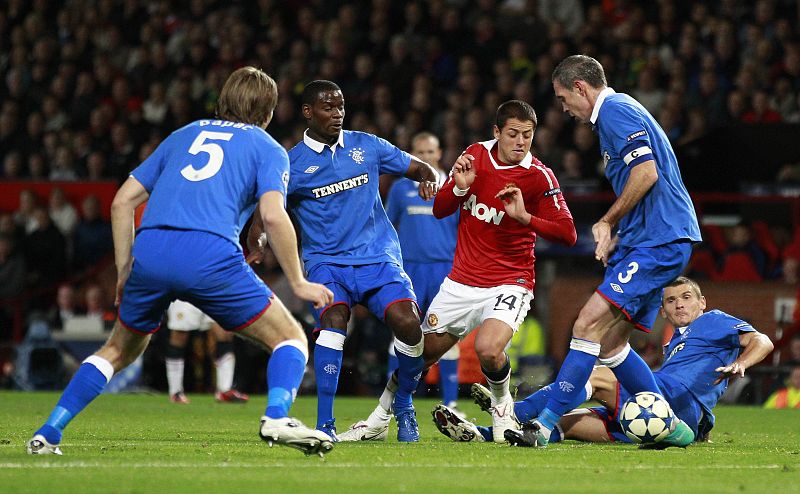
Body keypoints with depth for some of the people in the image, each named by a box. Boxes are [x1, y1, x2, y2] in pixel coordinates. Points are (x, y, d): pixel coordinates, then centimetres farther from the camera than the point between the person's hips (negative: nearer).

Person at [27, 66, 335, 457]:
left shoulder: (184, 134, 29)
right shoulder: (269, 149, 16)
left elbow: (123, 201, 23)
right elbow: (272, 216, -3)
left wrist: (124, 271, 27)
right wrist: (298, 284, 4)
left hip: (149, 252, 4)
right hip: (211, 256, -4)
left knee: (120, 350, 27)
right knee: (290, 338, 9)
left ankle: (47, 433, 18)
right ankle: (277, 417, -17)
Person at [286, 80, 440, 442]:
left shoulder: (366, 146, 8)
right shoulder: (291, 164, -1)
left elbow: (419, 168, 15)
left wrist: (430, 179, -9)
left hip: (379, 259, 2)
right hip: (327, 262, -2)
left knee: (408, 324, -20)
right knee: (333, 320, -30)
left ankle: (404, 407, 7)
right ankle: (324, 425, -26)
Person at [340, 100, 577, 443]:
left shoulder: (538, 177, -12)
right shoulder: (476, 155, 1)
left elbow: (567, 234, -19)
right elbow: (439, 210, 6)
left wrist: (525, 216, -33)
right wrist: (459, 187, -15)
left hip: (509, 283, -4)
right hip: (461, 282, 4)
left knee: (488, 349, -29)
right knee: (422, 351, 8)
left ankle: (502, 405, 3)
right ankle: (380, 417, 29)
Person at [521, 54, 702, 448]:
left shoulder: (615, 111, -8)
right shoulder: (616, 112, 24)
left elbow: (646, 174, -20)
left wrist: (607, 223, -10)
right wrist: (617, 235, 15)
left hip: (659, 241, -11)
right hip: (647, 241, 11)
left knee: (590, 324, -17)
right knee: (610, 342, 9)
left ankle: (545, 424, -21)